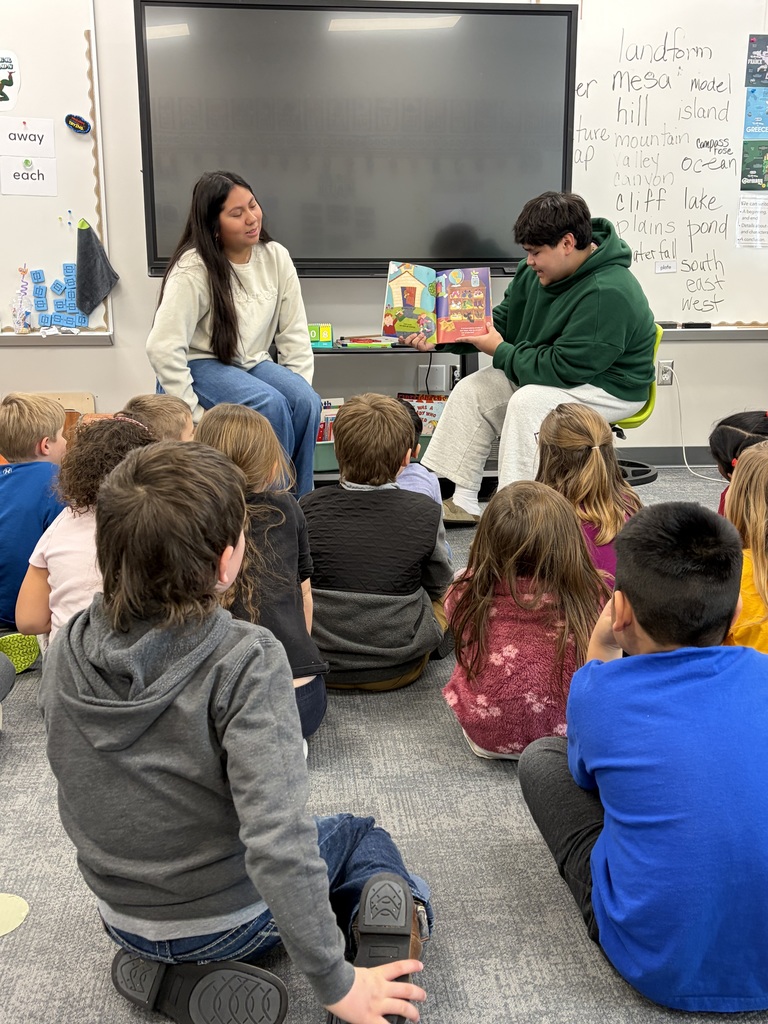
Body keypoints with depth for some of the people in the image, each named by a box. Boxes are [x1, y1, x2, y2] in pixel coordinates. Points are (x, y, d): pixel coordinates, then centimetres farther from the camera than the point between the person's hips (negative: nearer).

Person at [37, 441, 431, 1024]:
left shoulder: (66, 654, -15)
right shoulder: (245, 661, -32)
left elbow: (97, 794, 0)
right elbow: (277, 841, -37)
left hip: (125, 919, 5)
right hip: (232, 919, -4)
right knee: (363, 836, 24)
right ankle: (382, 925, -5)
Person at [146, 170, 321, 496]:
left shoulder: (275, 257, -3)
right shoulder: (192, 270, -18)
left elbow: (294, 334, 1)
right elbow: (163, 348, -21)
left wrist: (299, 386, -9)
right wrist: (195, 415, -21)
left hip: (253, 362, 5)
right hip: (202, 365, -5)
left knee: (306, 402, -24)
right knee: (270, 403, -31)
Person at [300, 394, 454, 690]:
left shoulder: (308, 508, -13)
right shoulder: (425, 512, -16)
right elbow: (439, 583, 2)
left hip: (320, 664, 1)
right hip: (398, 668, -1)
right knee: (452, 591, 25)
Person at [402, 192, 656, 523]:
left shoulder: (606, 295, -31)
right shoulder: (539, 272, -4)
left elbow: (566, 367, -30)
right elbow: (503, 319, 5)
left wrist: (501, 352, -21)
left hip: (610, 387, -9)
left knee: (528, 403, -33)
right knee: (470, 391, 0)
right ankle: (460, 502, 3)